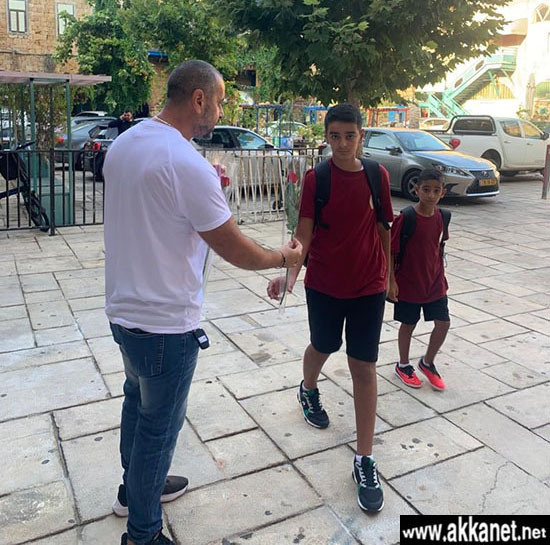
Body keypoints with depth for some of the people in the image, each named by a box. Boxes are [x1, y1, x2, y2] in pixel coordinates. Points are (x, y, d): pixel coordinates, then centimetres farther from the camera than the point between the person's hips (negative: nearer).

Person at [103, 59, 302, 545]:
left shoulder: (124, 144, 3)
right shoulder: (187, 163, -24)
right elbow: (235, 250, -19)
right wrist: (285, 257, -1)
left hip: (123, 308, 9)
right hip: (165, 322, -9)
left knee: (138, 400, 26)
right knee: (159, 425, 9)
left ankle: (136, 488, 49)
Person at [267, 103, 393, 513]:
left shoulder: (378, 175, -3)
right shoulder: (315, 179, -7)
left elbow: (383, 229, 5)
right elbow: (304, 233, -11)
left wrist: (388, 275, 9)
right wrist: (289, 274, -26)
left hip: (368, 286, 1)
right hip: (323, 284, 0)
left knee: (364, 367, 1)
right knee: (323, 347, 21)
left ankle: (365, 461, 11)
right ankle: (309, 391, 57)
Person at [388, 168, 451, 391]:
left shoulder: (441, 217, 0)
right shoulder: (406, 218, -17)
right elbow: (391, 251, -13)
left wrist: (441, 275, 15)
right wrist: (392, 281, -14)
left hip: (435, 283, 5)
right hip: (408, 283, -5)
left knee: (443, 323, 5)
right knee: (408, 324, 10)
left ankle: (428, 362, 28)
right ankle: (403, 365, 31)